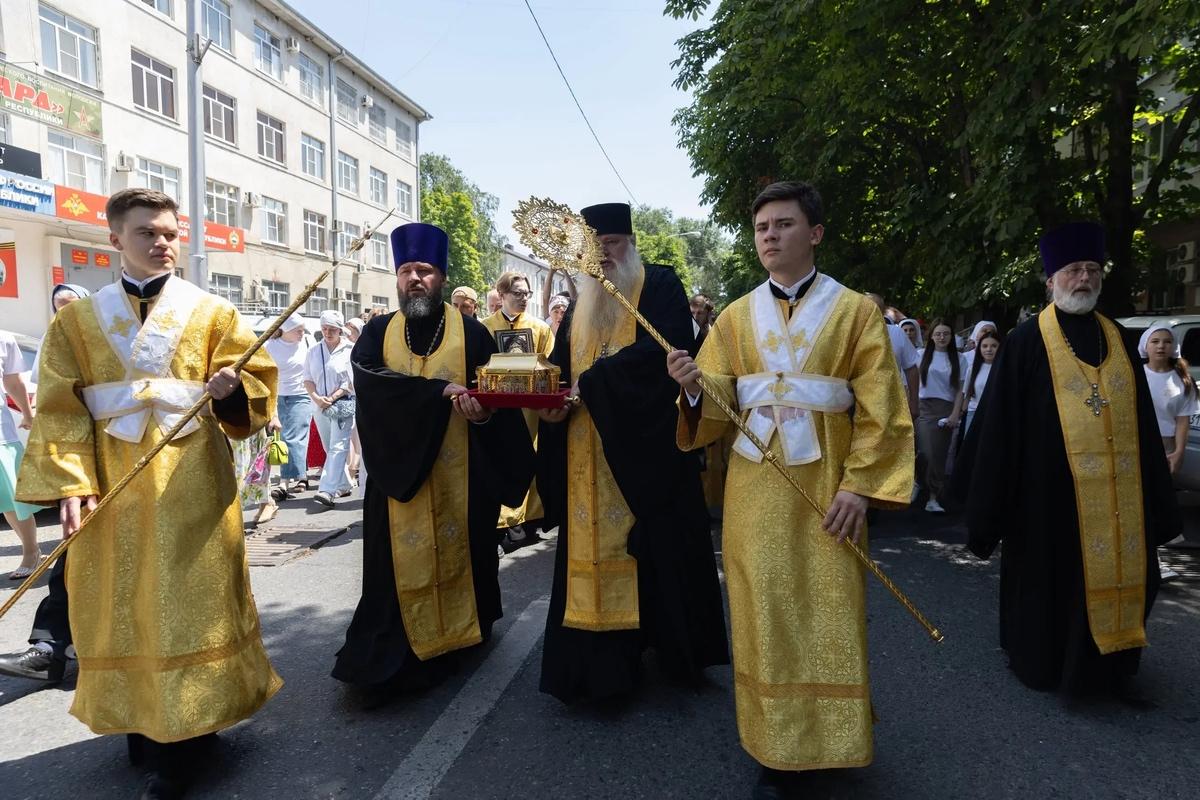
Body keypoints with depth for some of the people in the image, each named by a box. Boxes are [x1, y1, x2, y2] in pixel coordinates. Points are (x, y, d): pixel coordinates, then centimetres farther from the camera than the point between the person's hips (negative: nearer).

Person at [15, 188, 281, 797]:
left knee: (188, 599, 1)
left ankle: (184, 734, 10)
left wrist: (230, 385, -22)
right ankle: (143, 720, 24)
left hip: (191, 483, -2)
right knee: (122, 604, 8)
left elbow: (255, 378, 2)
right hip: (112, 484, 2)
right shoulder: (77, 321, 8)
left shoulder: (212, 313, 5)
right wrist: (68, 483, -9)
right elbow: (60, 410, 3)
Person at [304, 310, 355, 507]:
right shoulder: (313, 351, 10)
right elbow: (308, 379, 9)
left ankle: (327, 491, -19)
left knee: (338, 447, -13)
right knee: (329, 448, 12)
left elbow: (351, 382, -7)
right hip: (319, 405, 6)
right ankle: (344, 485, 25)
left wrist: (332, 398, -15)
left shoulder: (349, 350, -3)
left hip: (343, 404, -5)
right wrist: (316, 398, -9)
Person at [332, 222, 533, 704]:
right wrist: (440, 389, -22)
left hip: (459, 474, -1)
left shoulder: (471, 332, 1)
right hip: (398, 468, 1)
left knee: (458, 550, 9)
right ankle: (392, 658, 14)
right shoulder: (378, 333, 7)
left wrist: (484, 410, -28)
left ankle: (460, 632, 28)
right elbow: (367, 378, -12)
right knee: (401, 560, 4)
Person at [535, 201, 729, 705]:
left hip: (648, 447, -5)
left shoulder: (660, 287, -2)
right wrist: (554, 399, -10)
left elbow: (664, 346, -19)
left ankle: (677, 650, 19)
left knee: (657, 549, 1)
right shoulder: (579, 308, 17)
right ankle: (599, 659, 16)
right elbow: (560, 368, 12)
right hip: (591, 460, 5)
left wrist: (593, 380, -22)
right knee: (594, 550, 5)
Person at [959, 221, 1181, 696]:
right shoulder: (1027, 342, -4)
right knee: (1052, 582, 6)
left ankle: (1104, 666, 32)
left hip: (1116, 493, 5)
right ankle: (1046, 662, 25)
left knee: (1115, 572, 13)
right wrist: (990, 507, -9)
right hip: (1049, 490, -5)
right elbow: (999, 424, -6)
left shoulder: (1117, 339, 11)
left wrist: (1157, 500, 12)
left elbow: (1143, 423, 14)